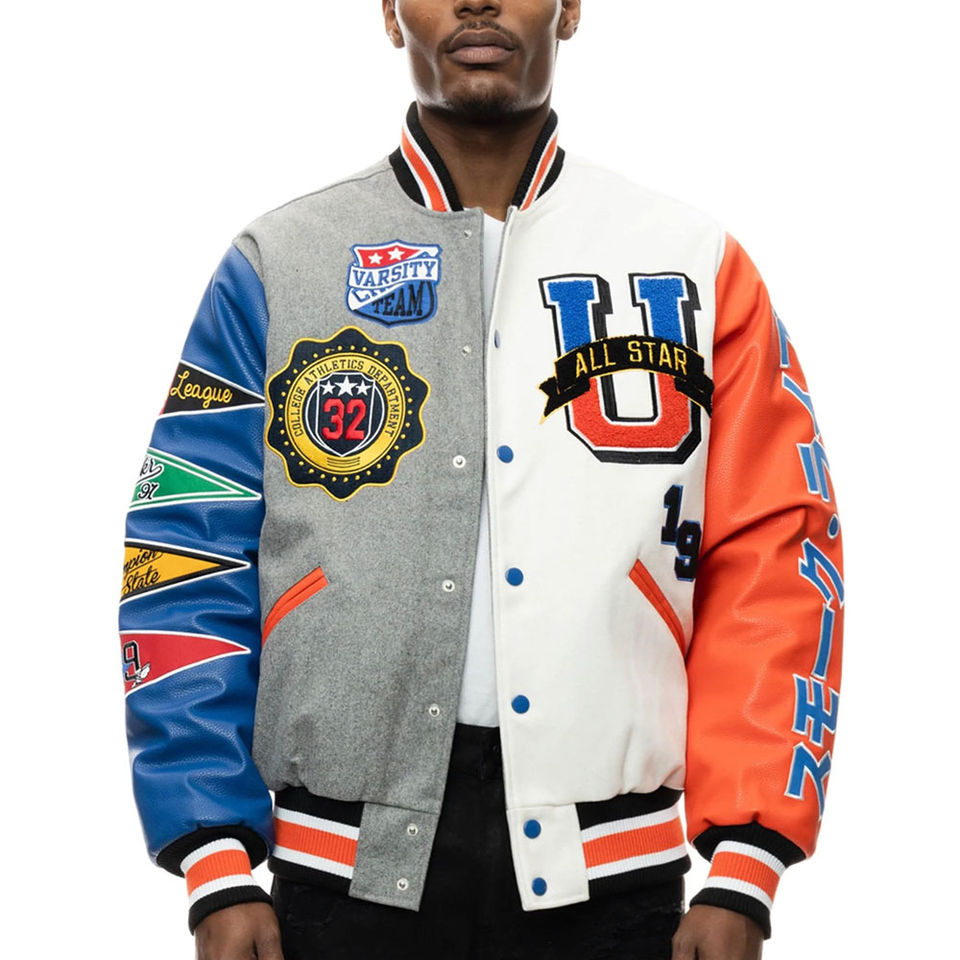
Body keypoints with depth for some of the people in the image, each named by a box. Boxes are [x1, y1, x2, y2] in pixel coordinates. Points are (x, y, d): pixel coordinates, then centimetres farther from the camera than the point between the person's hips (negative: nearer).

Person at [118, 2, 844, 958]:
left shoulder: (694, 267, 6)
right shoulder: (274, 268, 5)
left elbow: (773, 561, 2)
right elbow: (186, 576, 2)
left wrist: (741, 875, -6)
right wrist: (219, 874, -5)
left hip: (613, 879, 0)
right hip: (347, 872, 0)